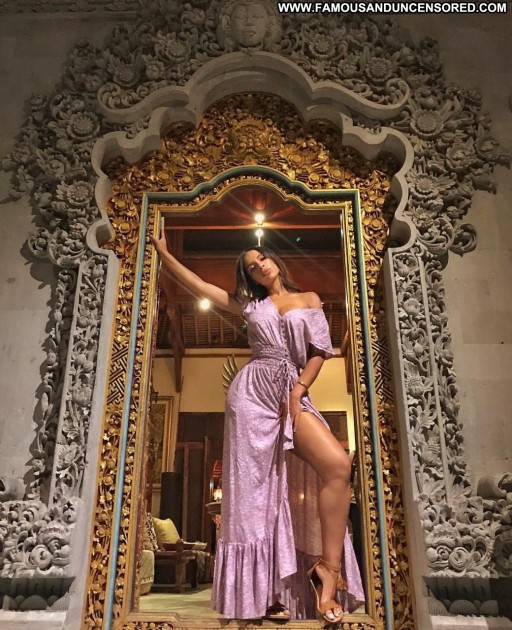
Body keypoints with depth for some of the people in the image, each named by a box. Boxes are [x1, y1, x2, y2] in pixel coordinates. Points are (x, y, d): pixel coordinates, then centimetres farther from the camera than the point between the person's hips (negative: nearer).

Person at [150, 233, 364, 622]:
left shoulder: (309, 299, 17)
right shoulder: (250, 305, 18)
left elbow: (321, 350, 9)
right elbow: (196, 284, 20)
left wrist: (297, 390, -2)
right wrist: (164, 253, 20)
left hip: (293, 395, 1)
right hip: (253, 392, 0)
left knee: (338, 465, -21)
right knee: (256, 486, -7)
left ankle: (329, 569, -15)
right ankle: (265, 590, -3)